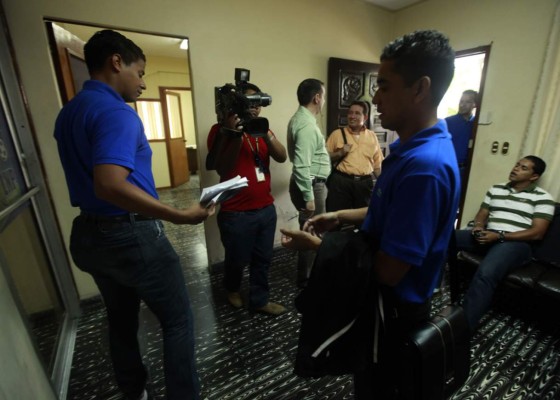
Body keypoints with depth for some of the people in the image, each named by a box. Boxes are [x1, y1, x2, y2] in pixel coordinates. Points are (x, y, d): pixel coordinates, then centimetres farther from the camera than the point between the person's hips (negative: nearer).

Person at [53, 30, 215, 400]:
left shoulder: (68, 113, 12)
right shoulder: (116, 112, -18)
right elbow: (110, 186, -32)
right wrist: (179, 216, -32)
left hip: (89, 233, 9)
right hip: (132, 236, -9)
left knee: (121, 320, 24)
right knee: (178, 320, 9)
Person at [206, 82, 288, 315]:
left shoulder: (262, 128, 12)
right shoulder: (222, 130, -5)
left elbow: (282, 157, -4)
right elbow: (222, 169, -17)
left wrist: (266, 133, -20)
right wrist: (236, 134, -23)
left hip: (266, 208, 5)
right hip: (236, 213, -5)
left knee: (262, 259, 14)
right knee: (237, 259, 14)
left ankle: (259, 300, 34)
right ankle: (232, 289, 45)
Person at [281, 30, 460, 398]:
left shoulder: (424, 165, -33)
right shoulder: (413, 147, -1)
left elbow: (388, 271, -31)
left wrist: (315, 246, -19)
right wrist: (341, 217, 1)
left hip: (394, 309, -8)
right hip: (387, 300, 8)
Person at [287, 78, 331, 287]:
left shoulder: (300, 119, 13)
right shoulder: (307, 125, -21)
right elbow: (301, 166, -27)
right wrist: (309, 197, -24)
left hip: (311, 183, 11)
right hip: (311, 185, -11)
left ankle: (308, 272, 40)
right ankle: (305, 279, 21)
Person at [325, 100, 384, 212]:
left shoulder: (372, 136, 11)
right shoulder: (337, 134, 3)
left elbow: (377, 164, 13)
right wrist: (340, 153, -12)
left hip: (365, 183, 3)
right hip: (341, 182, -2)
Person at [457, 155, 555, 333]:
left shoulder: (542, 197, 5)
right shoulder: (496, 189, 20)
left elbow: (537, 233, -5)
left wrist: (499, 235, -18)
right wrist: (478, 226, -6)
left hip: (515, 243, -5)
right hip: (487, 237, 5)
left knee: (486, 273, -36)